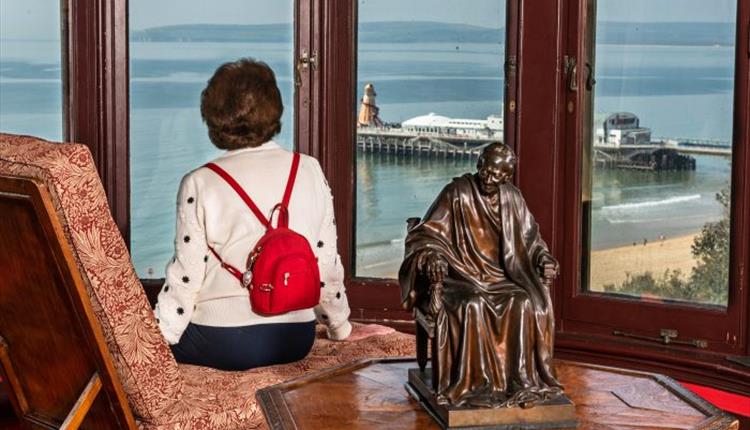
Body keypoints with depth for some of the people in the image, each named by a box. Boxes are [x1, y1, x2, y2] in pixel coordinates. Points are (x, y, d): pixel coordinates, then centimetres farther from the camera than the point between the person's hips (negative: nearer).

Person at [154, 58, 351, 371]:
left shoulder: (199, 185, -9)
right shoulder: (310, 172, 0)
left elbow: (185, 277, -8)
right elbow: (327, 262, 5)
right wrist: (340, 327, 20)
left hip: (220, 344, -5)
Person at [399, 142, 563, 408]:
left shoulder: (512, 198, 6)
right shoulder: (457, 193, -6)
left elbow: (530, 239, 15)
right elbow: (426, 235, -6)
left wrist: (544, 259, -5)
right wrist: (432, 258, -27)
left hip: (500, 277, 4)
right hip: (462, 278, -3)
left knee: (525, 304, -27)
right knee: (473, 306, -36)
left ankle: (521, 380, -23)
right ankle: (473, 383, -29)